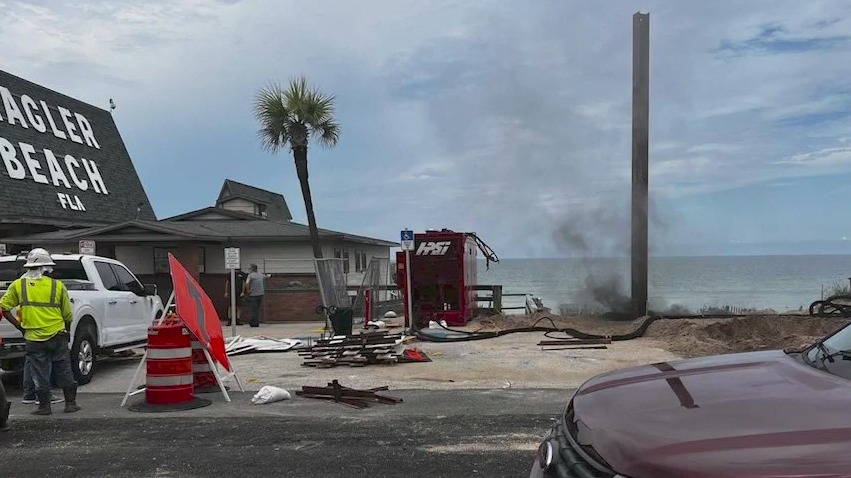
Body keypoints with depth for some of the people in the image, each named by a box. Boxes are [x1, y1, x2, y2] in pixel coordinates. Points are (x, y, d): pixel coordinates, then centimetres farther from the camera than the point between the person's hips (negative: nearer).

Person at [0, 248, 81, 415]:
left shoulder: (18, 285, 0)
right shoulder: (57, 285, -2)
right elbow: (68, 315, 3)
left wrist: (19, 326, 6)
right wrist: (67, 331, 21)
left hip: (33, 339, 0)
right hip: (57, 336, 0)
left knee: (40, 374, 9)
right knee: (64, 370, 11)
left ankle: (44, 406, 13)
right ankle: (70, 403, 15)